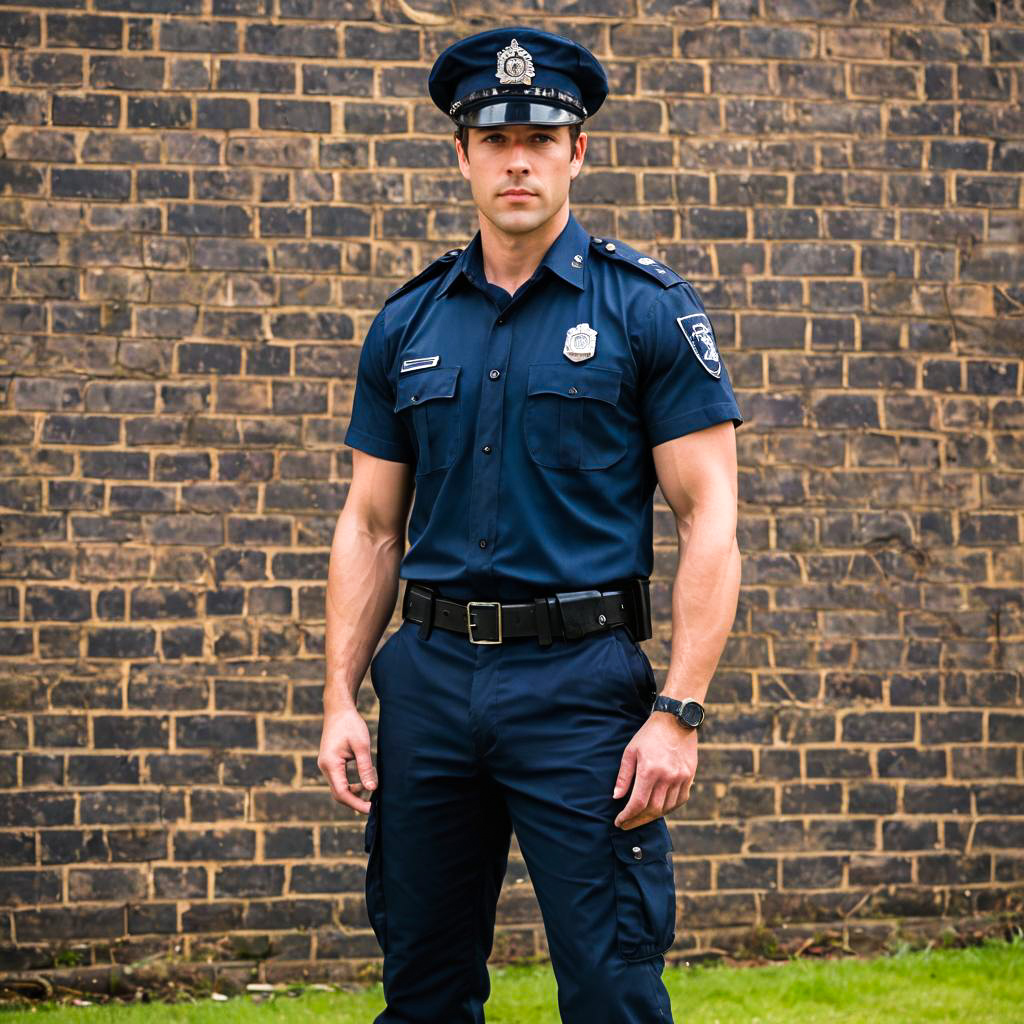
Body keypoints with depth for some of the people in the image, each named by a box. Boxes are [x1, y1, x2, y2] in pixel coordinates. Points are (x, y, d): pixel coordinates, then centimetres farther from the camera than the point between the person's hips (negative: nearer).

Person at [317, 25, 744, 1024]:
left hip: (581, 678, -4)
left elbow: (708, 521, -5)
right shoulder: (408, 323, 11)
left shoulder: (647, 307, -1)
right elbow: (370, 528, 14)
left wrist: (678, 712, -14)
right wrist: (341, 698, 4)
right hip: (429, 675, 4)